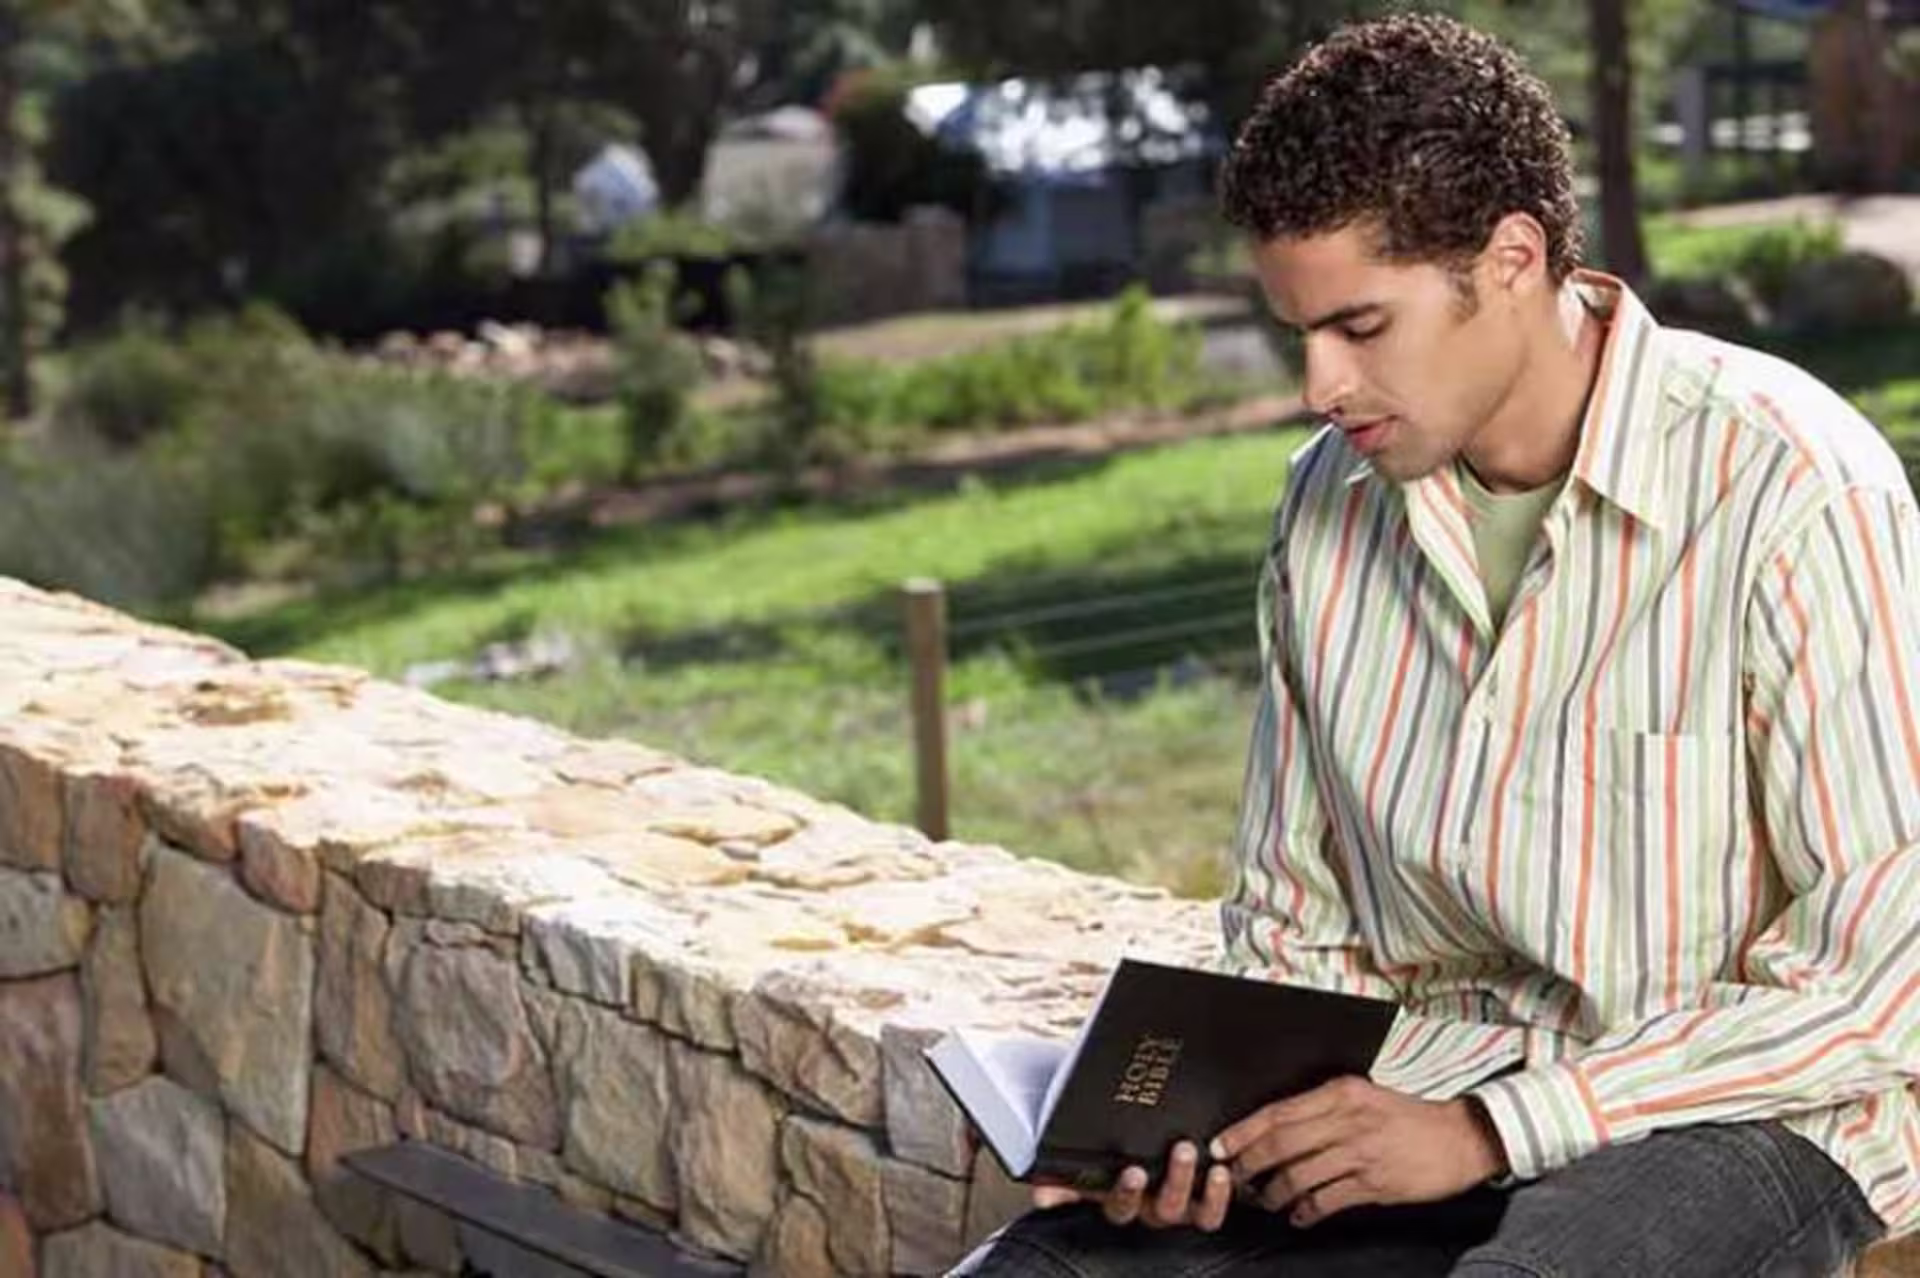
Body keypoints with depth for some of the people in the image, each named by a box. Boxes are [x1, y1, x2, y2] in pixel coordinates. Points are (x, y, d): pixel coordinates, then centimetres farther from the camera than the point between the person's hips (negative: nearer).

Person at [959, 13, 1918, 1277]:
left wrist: (1493, 1128, -19)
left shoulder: (1789, 486, -15)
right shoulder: (1333, 501, 4)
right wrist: (1216, 1121, -9)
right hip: (1424, 1091, 5)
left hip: (1746, 1112, -5)